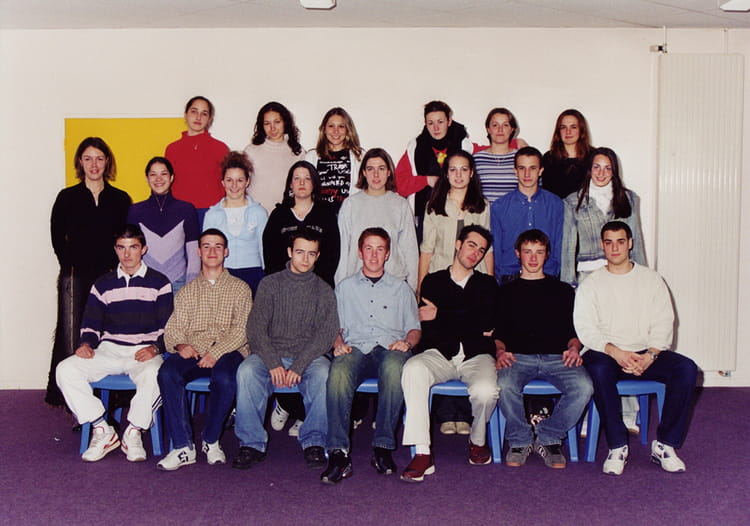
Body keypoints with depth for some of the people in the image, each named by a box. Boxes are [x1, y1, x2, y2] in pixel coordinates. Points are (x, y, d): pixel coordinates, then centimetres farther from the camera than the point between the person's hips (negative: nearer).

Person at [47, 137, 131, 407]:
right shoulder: (67, 197, 7)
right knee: (72, 336, -2)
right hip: (75, 278, -1)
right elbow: (57, 237, 6)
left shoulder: (120, 199, 9)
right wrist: (71, 266, -3)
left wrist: (115, 268, -4)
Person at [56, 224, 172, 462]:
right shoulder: (103, 284, 17)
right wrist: (86, 343, -6)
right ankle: (102, 431, -12)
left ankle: (133, 433, -14)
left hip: (145, 352, -3)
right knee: (66, 369, -22)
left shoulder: (159, 283, 7)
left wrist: (155, 348, -15)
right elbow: (91, 324, 16)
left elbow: (168, 326, 3)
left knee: (153, 376, -38)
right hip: (109, 350, 4)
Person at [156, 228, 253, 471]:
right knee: (167, 372, -30)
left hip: (228, 351, -2)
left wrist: (217, 353, -15)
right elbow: (173, 328, 14)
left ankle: (212, 440, -12)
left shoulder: (240, 288, 13)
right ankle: (183, 446, -25)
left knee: (225, 378, -36)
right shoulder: (186, 291, 23)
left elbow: (242, 330, 1)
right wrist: (180, 345, -10)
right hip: (193, 353, 2)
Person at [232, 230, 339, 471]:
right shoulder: (270, 284, 10)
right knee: (246, 371, -29)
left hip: (309, 357, 0)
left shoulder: (324, 291, 9)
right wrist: (273, 364, -15)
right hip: (271, 354, 1)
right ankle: (252, 443, -20)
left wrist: (298, 367, -17)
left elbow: (326, 334, -3)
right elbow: (256, 328, 0)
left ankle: (314, 442, -20)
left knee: (323, 373, -33)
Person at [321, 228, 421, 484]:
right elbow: (335, 326, 20)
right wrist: (338, 343, -2)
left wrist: (407, 342, -3)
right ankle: (338, 453, -36)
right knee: (338, 372, -36)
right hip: (356, 348, 1)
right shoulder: (345, 287, 26)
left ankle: (383, 447, -31)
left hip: (390, 349, 0)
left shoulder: (401, 289, 25)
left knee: (394, 366, -39)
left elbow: (415, 328, 19)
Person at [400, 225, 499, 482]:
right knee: (413, 369, -33)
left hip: (477, 355, 1)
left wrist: (441, 315, -3)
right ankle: (423, 453, -29)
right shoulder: (433, 281, 17)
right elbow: (427, 329, 3)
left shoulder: (487, 284, 19)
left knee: (486, 391, -32)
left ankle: (478, 440, 4)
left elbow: (487, 322, -1)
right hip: (439, 355, 0)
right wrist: (472, 327, -4)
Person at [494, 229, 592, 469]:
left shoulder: (563, 290, 24)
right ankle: (520, 440, -8)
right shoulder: (506, 291, 21)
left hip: (557, 357, 1)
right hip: (518, 356, -1)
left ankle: (547, 438, -8)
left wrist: (574, 348, -4)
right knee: (505, 386, -34)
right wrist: (500, 351, -9)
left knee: (584, 387, -30)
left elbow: (573, 329, 19)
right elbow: (497, 331, 13)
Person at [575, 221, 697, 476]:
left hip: (646, 353, 2)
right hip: (607, 353, -2)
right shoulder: (590, 285, 7)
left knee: (687, 368, -24)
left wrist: (650, 355, -14)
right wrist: (616, 352, -20)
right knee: (598, 369, -36)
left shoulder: (651, 279, 12)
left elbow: (663, 323, 4)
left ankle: (664, 444, -15)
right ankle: (617, 446, -24)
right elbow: (585, 328, -4)